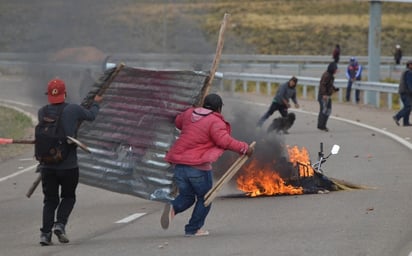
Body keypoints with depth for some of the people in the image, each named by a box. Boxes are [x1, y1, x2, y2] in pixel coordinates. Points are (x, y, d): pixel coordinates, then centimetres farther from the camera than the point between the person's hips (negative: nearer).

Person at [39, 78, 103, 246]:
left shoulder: (42, 112, 0)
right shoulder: (73, 110, -8)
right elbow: (91, 116, 11)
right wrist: (96, 103, 32)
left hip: (47, 165, 2)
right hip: (68, 165, -2)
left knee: (50, 200, 10)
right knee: (68, 197, 16)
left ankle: (45, 232, -2)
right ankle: (60, 224, -5)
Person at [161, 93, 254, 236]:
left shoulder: (189, 114, 11)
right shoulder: (215, 122, -7)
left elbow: (178, 122, 31)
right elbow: (224, 141, -20)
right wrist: (244, 148, -13)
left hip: (178, 164, 6)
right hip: (198, 166, -6)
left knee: (186, 196, 19)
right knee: (204, 198, 13)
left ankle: (173, 207, -13)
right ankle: (193, 229, 9)